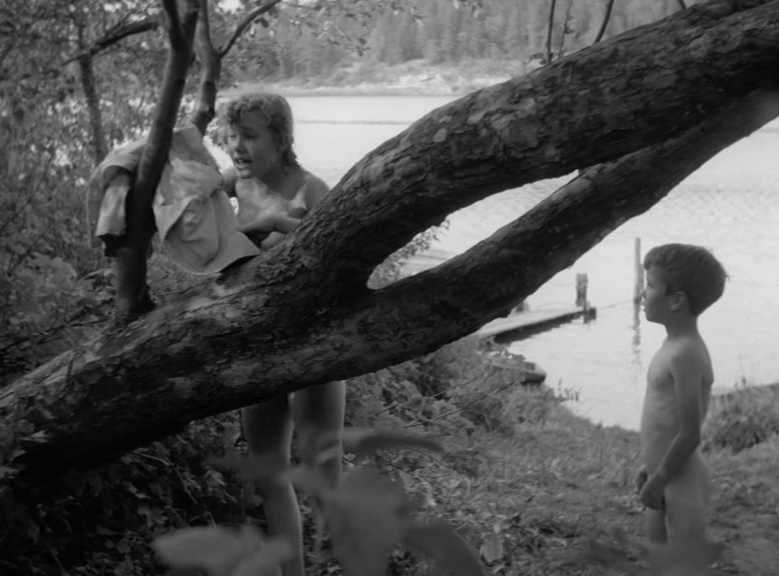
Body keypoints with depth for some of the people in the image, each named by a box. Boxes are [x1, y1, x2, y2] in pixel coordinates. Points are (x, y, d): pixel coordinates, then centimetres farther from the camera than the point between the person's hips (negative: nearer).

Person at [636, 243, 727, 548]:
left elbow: (689, 434, -22)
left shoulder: (685, 354, -21)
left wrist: (658, 481, -14)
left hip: (681, 482, -10)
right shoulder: (676, 346, 8)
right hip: (668, 477, 10)